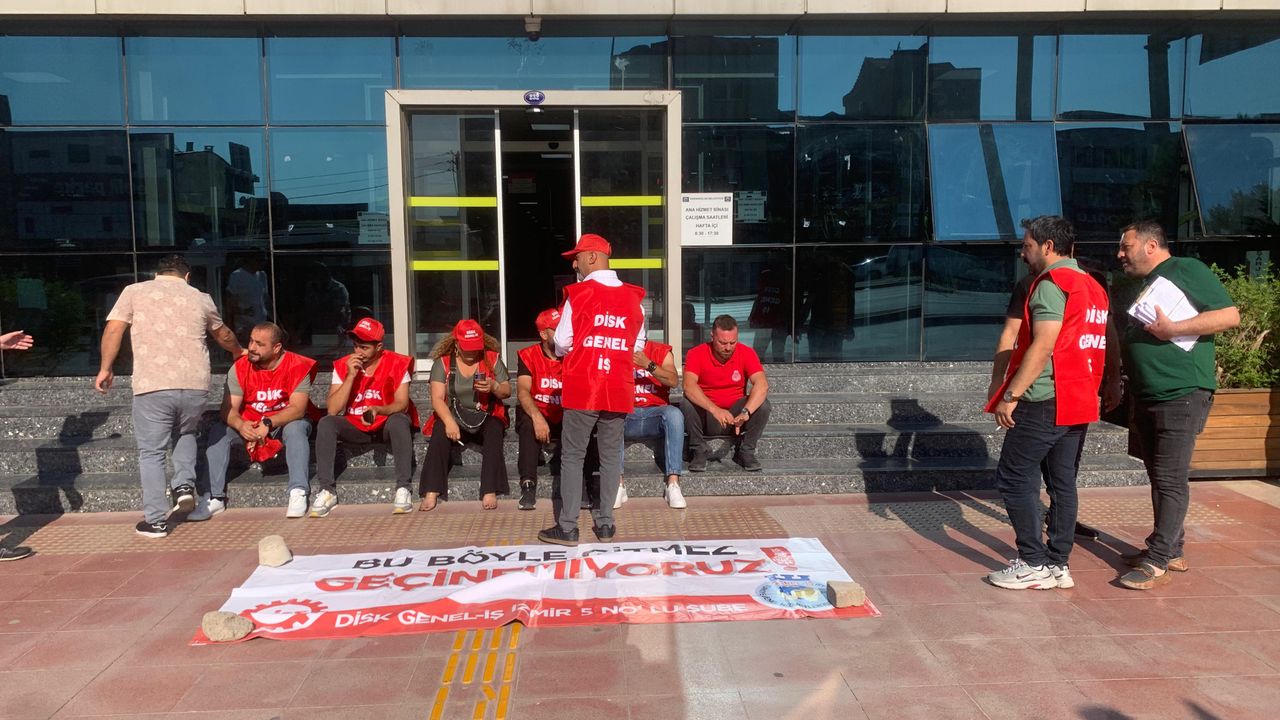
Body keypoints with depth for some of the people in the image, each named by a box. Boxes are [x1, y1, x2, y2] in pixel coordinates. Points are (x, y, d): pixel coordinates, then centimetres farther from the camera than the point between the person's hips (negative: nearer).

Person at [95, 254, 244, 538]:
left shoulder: (134, 291, 11)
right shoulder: (200, 298, 16)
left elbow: (113, 330, 3)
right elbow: (223, 335, 31)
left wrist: (105, 368, 14)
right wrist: (238, 351, 51)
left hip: (152, 387, -2)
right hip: (195, 386, 2)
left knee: (151, 453, 8)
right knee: (185, 435, 29)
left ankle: (155, 521, 10)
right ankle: (184, 485, 11)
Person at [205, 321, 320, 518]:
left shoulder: (297, 366, -17)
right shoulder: (239, 368, -8)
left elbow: (298, 408, -25)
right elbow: (228, 409, -12)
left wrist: (268, 424, -39)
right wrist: (240, 425, -35)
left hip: (287, 423, -3)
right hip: (249, 426, 3)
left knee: (296, 428, -35)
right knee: (218, 431, -20)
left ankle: (298, 494, -38)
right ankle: (215, 497, -18)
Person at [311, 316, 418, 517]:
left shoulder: (397, 364, -11)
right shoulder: (343, 366, -6)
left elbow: (402, 404, -17)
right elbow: (332, 410, -14)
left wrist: (377, 410, -37)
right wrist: (351, 376, -22)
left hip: (387, 425, -3)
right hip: (355, 427, 3)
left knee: (399, 421, -35)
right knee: (325, 423, -23)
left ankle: (403, 489, -32)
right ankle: (327, 490, -20)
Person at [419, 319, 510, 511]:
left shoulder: (492, 359, 4)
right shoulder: (443, 362, 1)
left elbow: (507, 392, 8)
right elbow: (437, 398, -8)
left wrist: (494, 387, -16)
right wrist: (449, 421, -26)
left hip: (486, 416, 0)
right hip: (453, 416, 0)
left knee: (494, 431, -32)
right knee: (440, 432, -31)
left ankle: (490, 492, -35)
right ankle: (431, 493, -34)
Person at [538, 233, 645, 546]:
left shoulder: (578, 294, -7)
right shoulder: (633, 297, 5)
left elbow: (562, 344, -5)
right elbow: (638, 345, 12)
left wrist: (561, 351, 17)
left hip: (582, 389, -4)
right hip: (618, 390, 4)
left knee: (573, 456, 4)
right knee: (611, 456, 10)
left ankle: (567, 527, 6)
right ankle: (605, 523, 16)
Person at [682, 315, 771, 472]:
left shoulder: (747, 353, -9)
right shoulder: (696, 354, -12)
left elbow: (762, 384, -24)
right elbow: (689, 386, -29)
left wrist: (745, 412, -41)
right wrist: (715, 409, -44)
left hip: (735, 415, 1)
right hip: (706, 418, -1)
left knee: (762, 404, -24)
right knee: (687, 403, -31)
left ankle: (746, 451, -5)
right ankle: (698, 452, -10)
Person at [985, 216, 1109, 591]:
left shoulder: (1051, 284, -12)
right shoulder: (1094, 287, 17)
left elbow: (1042, 348, -20)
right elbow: (1099, 349, 20)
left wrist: (1010, 396, -18)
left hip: (1044, 402, -9)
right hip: (1080, 404, 9)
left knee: (1014, 479, -2)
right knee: (1063, 483, 11)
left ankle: (1033, 564, 0)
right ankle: (1059, 564, 16)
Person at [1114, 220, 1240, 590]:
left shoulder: (1187, 270, -6)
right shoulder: (1140, 285, 19)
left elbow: (1230, 315, -14)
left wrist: (1172, 329, -19)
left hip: (1181, 396, -9)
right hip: (1145, 397, 9)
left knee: (1170, 479, -7)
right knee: (1159, 477, 13)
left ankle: (1158, 562, -4)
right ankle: (1172, 551, 23)